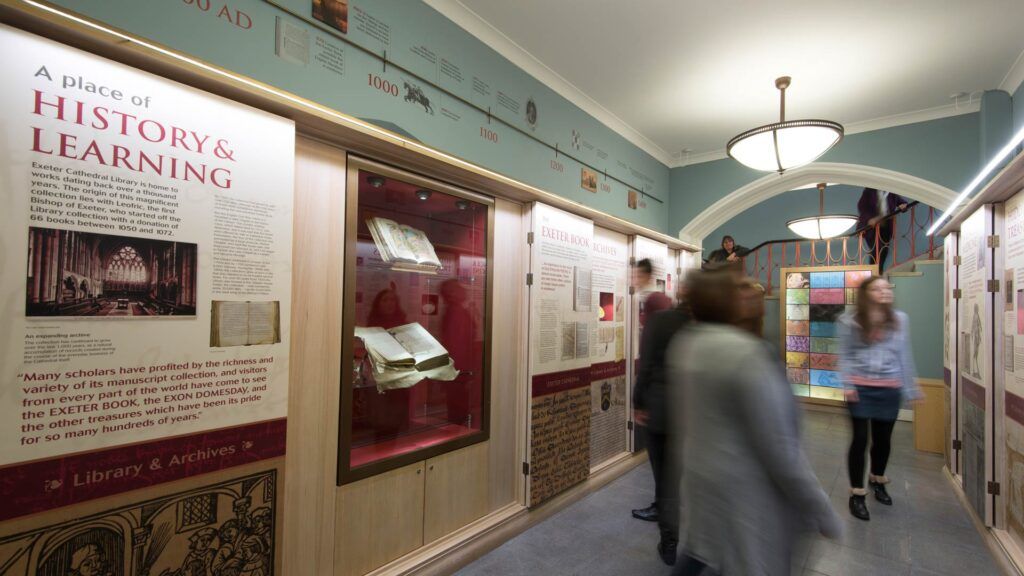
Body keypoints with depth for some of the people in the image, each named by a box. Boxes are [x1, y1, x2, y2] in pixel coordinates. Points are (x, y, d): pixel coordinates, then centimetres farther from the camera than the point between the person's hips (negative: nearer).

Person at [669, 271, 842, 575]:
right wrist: (822, 513, -12)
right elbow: (779, 447, -22)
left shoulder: (682, 345, -2)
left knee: (701, 547, 25)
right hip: (744, 488, -7)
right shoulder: (745, 353, -26)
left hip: (700, 472, 7)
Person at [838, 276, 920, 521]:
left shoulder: (899, 320, 4)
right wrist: (847, 385, -11)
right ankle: (857, 494, 12)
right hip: (861, 388, -3)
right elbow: (845, 355, -3)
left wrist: (909, 388, 8)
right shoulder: (850, 321, -4)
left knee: (883, 438, 14)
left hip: (890, 389, 3)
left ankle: (878, 480, 42)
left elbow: (904, 356, 8)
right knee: (860, 439, -1)